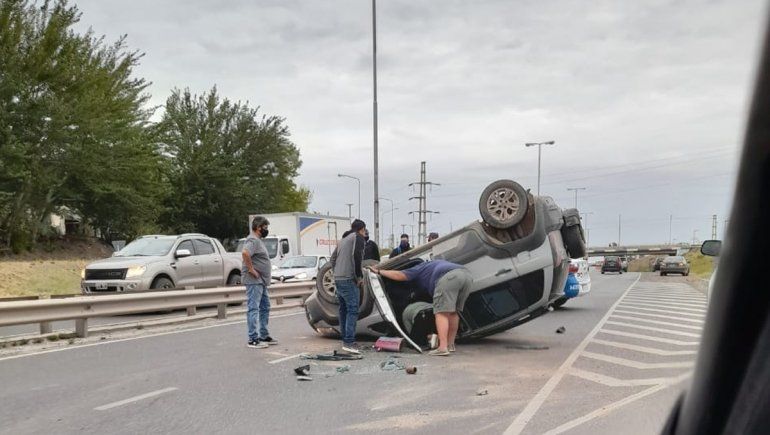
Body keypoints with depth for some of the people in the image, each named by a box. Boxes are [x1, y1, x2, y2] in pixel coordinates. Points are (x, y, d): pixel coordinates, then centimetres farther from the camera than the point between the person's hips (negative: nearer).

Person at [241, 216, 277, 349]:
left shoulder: (258, 240, 18)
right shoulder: (252, 240, -14)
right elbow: (245, 253, -33)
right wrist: (251, 269, -26)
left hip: (261, 281, 11)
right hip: (254, 281, -11)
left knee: (265, 308, 15)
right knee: (253, 309, -8)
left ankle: (264, 336, 24)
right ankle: (253, 339, -7)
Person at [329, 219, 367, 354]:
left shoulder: (343, 239, 24)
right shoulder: (358, 237, -2)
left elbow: (332, 259, 24)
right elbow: (356, 256, -16)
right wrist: (359, 276, -9)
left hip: (338, 279, 9)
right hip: (349, 280, -9)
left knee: (343, 310, 13)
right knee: (353, 310, -10)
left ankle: (345, 340, 18)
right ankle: (349, 342, -15)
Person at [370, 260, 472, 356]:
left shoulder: (419, 269, 26)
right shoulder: (434, 264, 44)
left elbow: (399, 275, 18)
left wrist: (379, 272, 27)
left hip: (449, 277, -7)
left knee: (441, 313, -5)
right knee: (453, 312, 18)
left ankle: (443, 347, -15)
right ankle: (450, 344, 23)